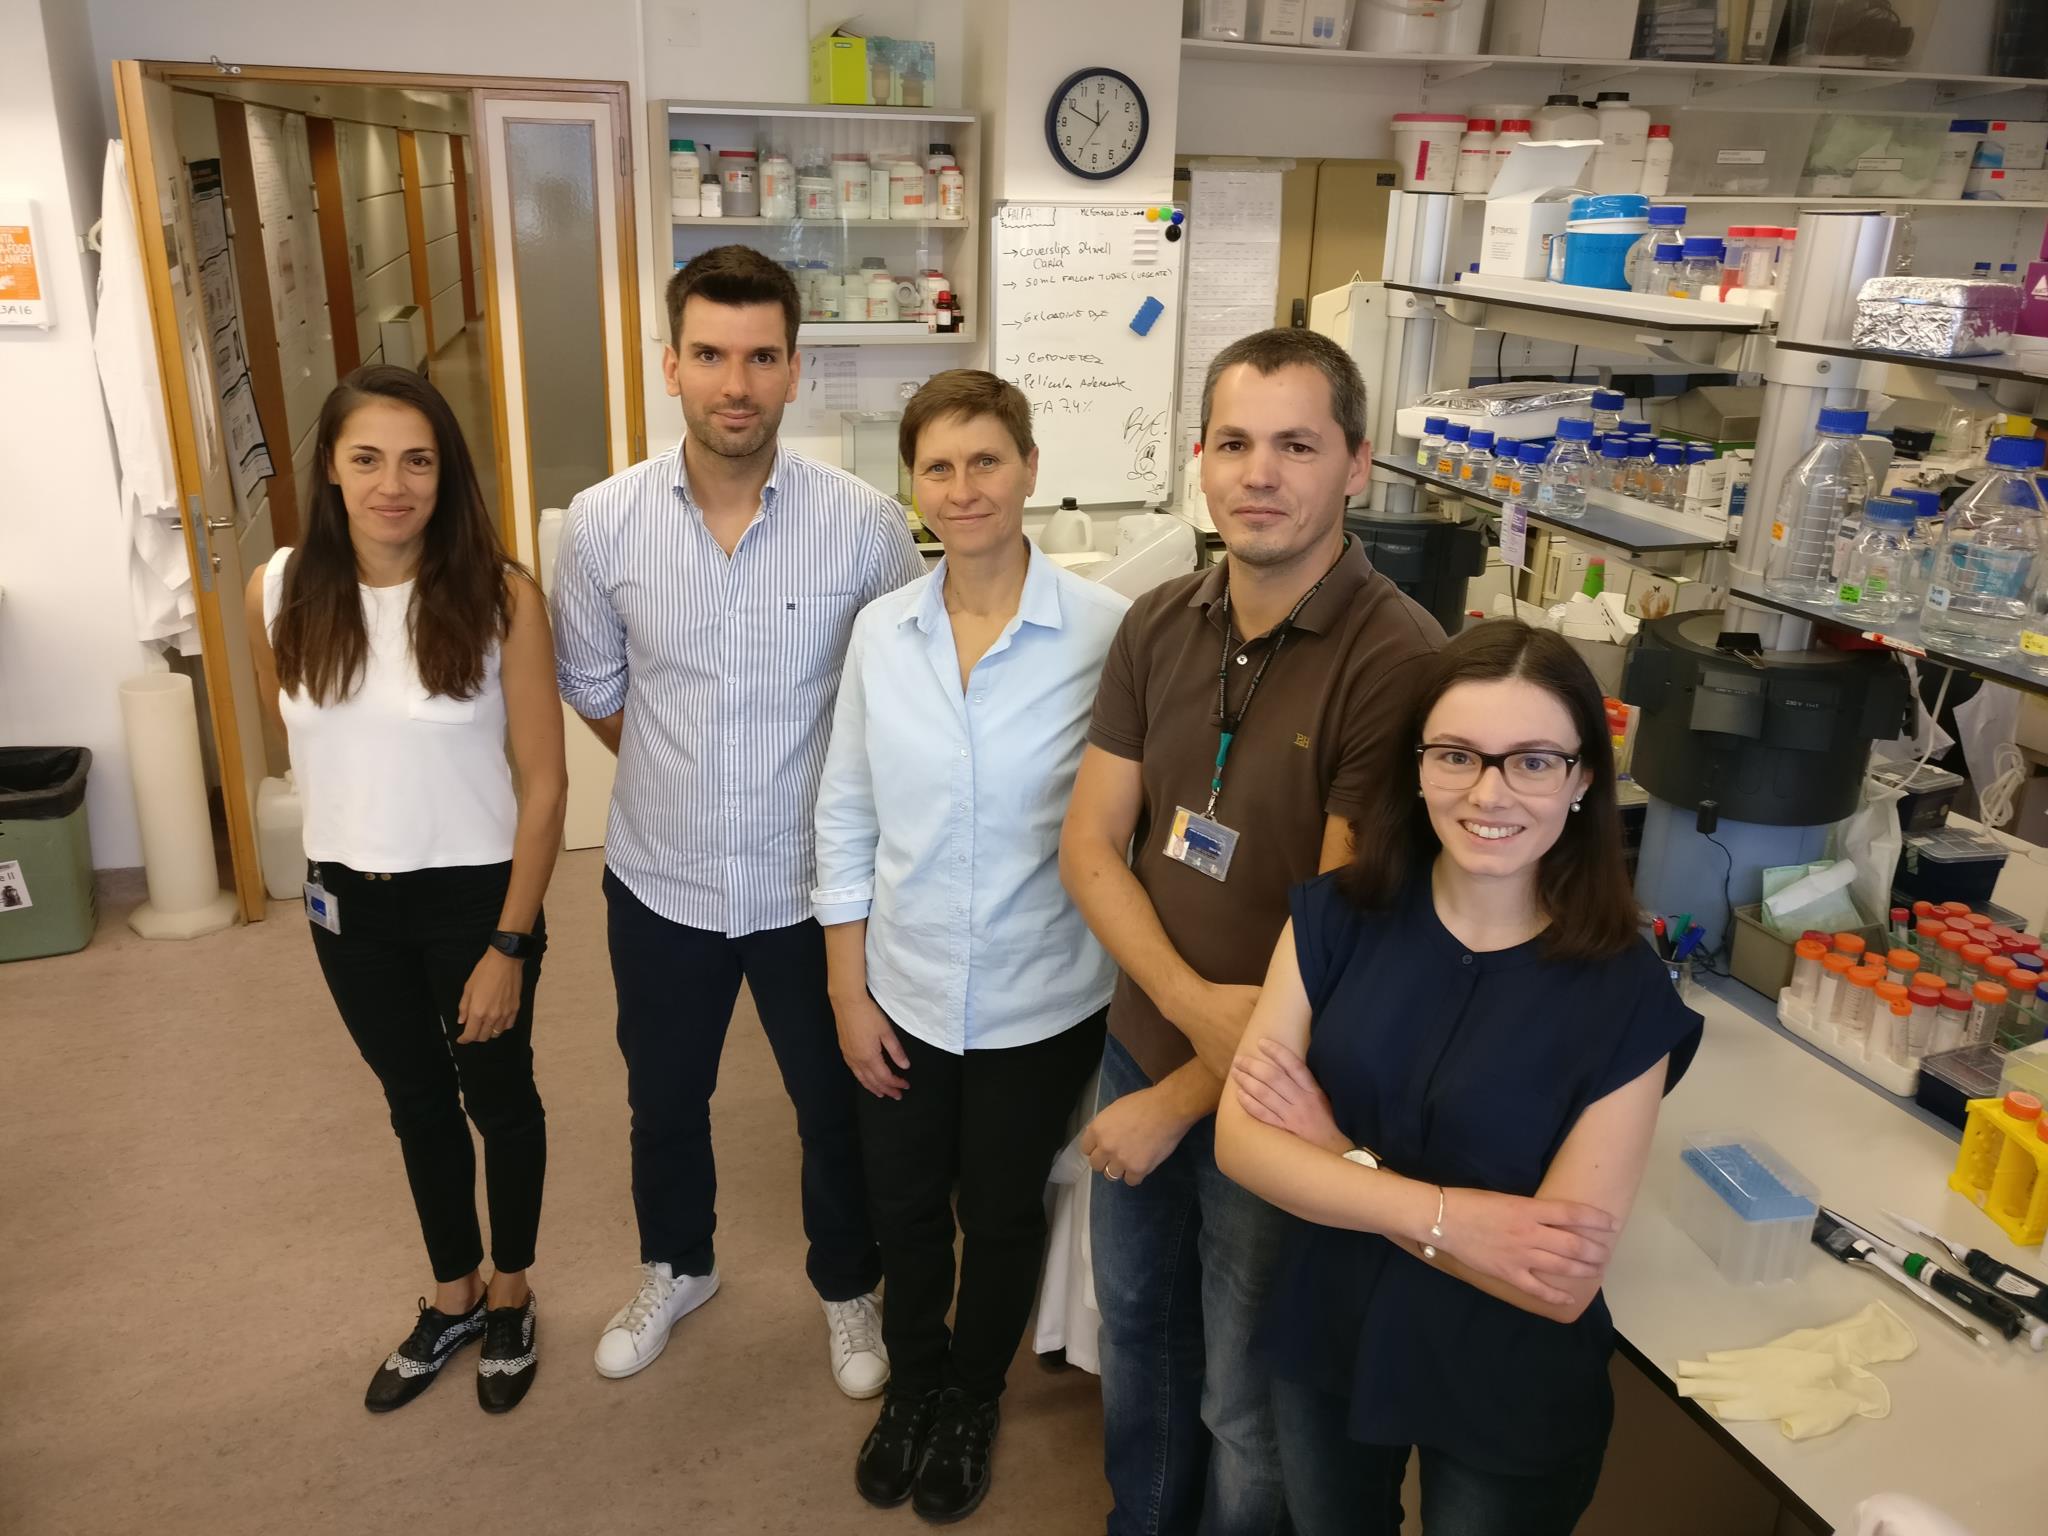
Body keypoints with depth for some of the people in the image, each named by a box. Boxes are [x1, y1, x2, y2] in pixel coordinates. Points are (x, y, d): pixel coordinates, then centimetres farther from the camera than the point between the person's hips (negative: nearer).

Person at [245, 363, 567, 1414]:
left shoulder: (500, 595, -19)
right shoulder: (279, 594, -9)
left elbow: (545, 785, -15)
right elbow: (293, 737, 10)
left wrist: (507, 945, -15)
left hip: (474, 892, -3)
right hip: (349, 900, 4)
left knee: (498, 1096, 17)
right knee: (416, 1101, 22)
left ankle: (510, 1296, 42)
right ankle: (453, 1297, 45)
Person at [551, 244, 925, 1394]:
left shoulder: (868, 525, -17)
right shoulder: (603, 523, -11)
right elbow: (594, 687, 5)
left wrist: (814, 794, -1)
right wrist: (678, 775, 7)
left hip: (813, 883, -2)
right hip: (660, 879, 2)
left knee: (838, 1105, 18)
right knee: (664, 1098, 23)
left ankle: (850, 1287, 46)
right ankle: (677, 1267, 52)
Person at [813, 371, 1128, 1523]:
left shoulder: (1102, 630, -17)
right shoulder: (881, 630, -5)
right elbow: (846, 820, 1)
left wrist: (1142, 1006, -10)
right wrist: (850, 993, 0)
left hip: (1042, 1003, -2)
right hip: (905, 994, 3)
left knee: (1002, 1214, 19)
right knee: (903, 1207, 20)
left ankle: (973, 1400, 48)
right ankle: (913, 1384, 51)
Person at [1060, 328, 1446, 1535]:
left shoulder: (1399, 661, -22)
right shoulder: (1158, 626, -3)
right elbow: (1092, 842, -3)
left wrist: (1185, 1099, -14)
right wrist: (1193, 1001, -19)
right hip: (1142, 1046, 6)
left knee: (1244, 1400, 16)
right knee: (1135, 1324, 27)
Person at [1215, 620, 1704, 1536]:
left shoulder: (1626, 997, -20)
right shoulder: (1337, 917, -12)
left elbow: (1559, 1285, -21)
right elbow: (1239, 1138, -15)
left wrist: (1337, 1156, -20)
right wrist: (1441, 1214, -26)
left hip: (1511, 1404, -2)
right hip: (1325, 1344, 3)